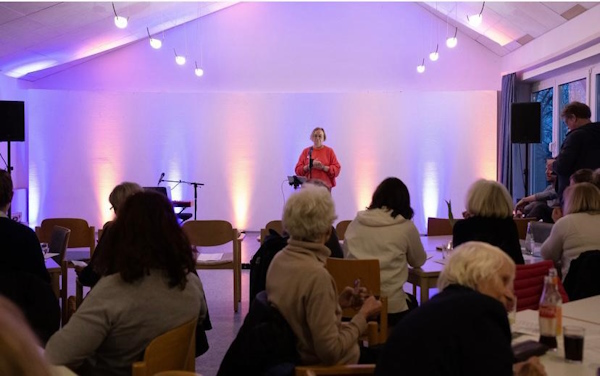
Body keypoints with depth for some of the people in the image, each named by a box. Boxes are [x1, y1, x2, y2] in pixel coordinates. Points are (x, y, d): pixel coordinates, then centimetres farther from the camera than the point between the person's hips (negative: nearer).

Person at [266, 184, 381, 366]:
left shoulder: (280, 258, -4)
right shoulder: (316, 275, -30)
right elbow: (331, 352, -27)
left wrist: (337, 302, 5)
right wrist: (363, 315, -15)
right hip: (320, 364, -8)